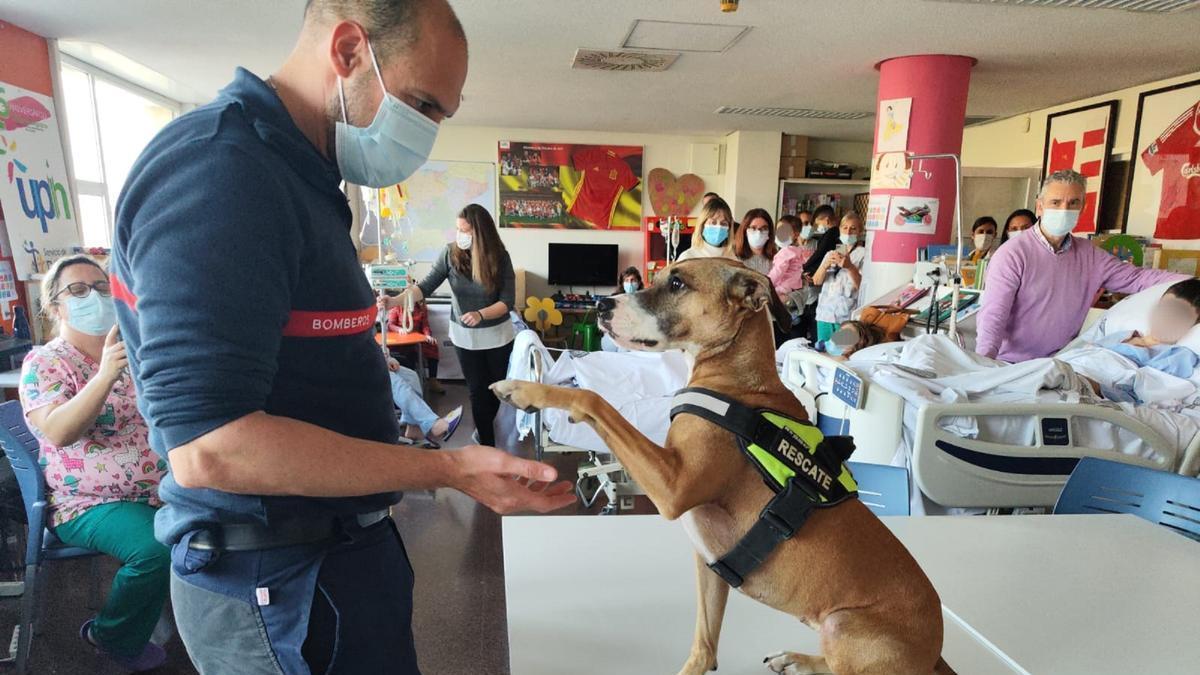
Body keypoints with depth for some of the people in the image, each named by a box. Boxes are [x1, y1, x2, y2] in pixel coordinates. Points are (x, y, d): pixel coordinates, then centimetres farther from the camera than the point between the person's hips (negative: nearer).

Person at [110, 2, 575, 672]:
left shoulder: (294, 175, 9)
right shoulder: (216, 170, -23)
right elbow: (207, 447, -28)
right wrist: (450, 469, -27)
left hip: (336, 541, 9)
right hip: (280, 582, -9)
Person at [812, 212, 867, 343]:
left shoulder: (863, 253, 2)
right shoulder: (831, 253, 18)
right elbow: (816, 281, 9)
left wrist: (850, 267, -21)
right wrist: (826, 265, -9)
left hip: (847, 315, -5)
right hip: (825, 313, 5)